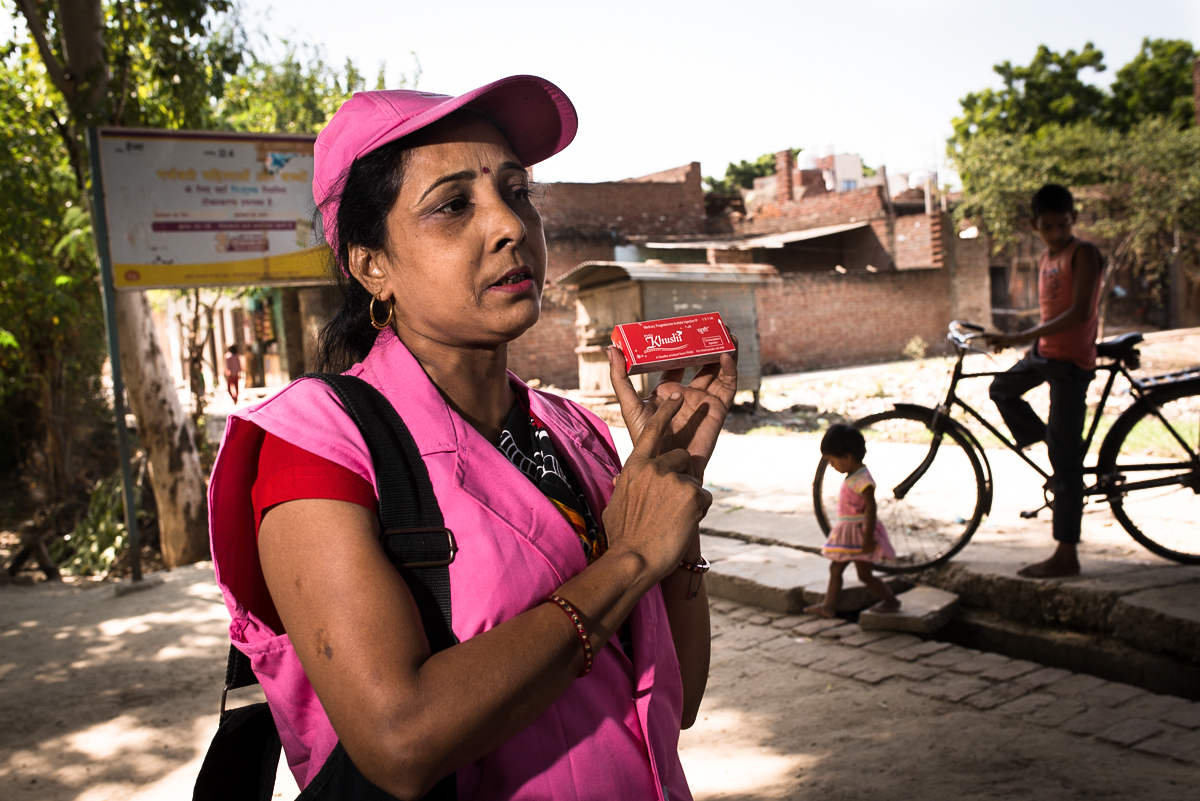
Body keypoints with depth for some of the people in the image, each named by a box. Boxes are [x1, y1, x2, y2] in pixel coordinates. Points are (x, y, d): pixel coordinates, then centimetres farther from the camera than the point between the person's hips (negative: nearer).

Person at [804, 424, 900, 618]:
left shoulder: (862, 479, -22)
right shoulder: (852, 476, 8)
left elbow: (870, 508, -26)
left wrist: (868, 537, -27)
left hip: (859, 532, -10)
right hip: (847, 531, 10)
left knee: (865, 574, -1)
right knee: (835, 568, 12)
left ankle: (891, 601, 13)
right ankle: (828, 605, 16)